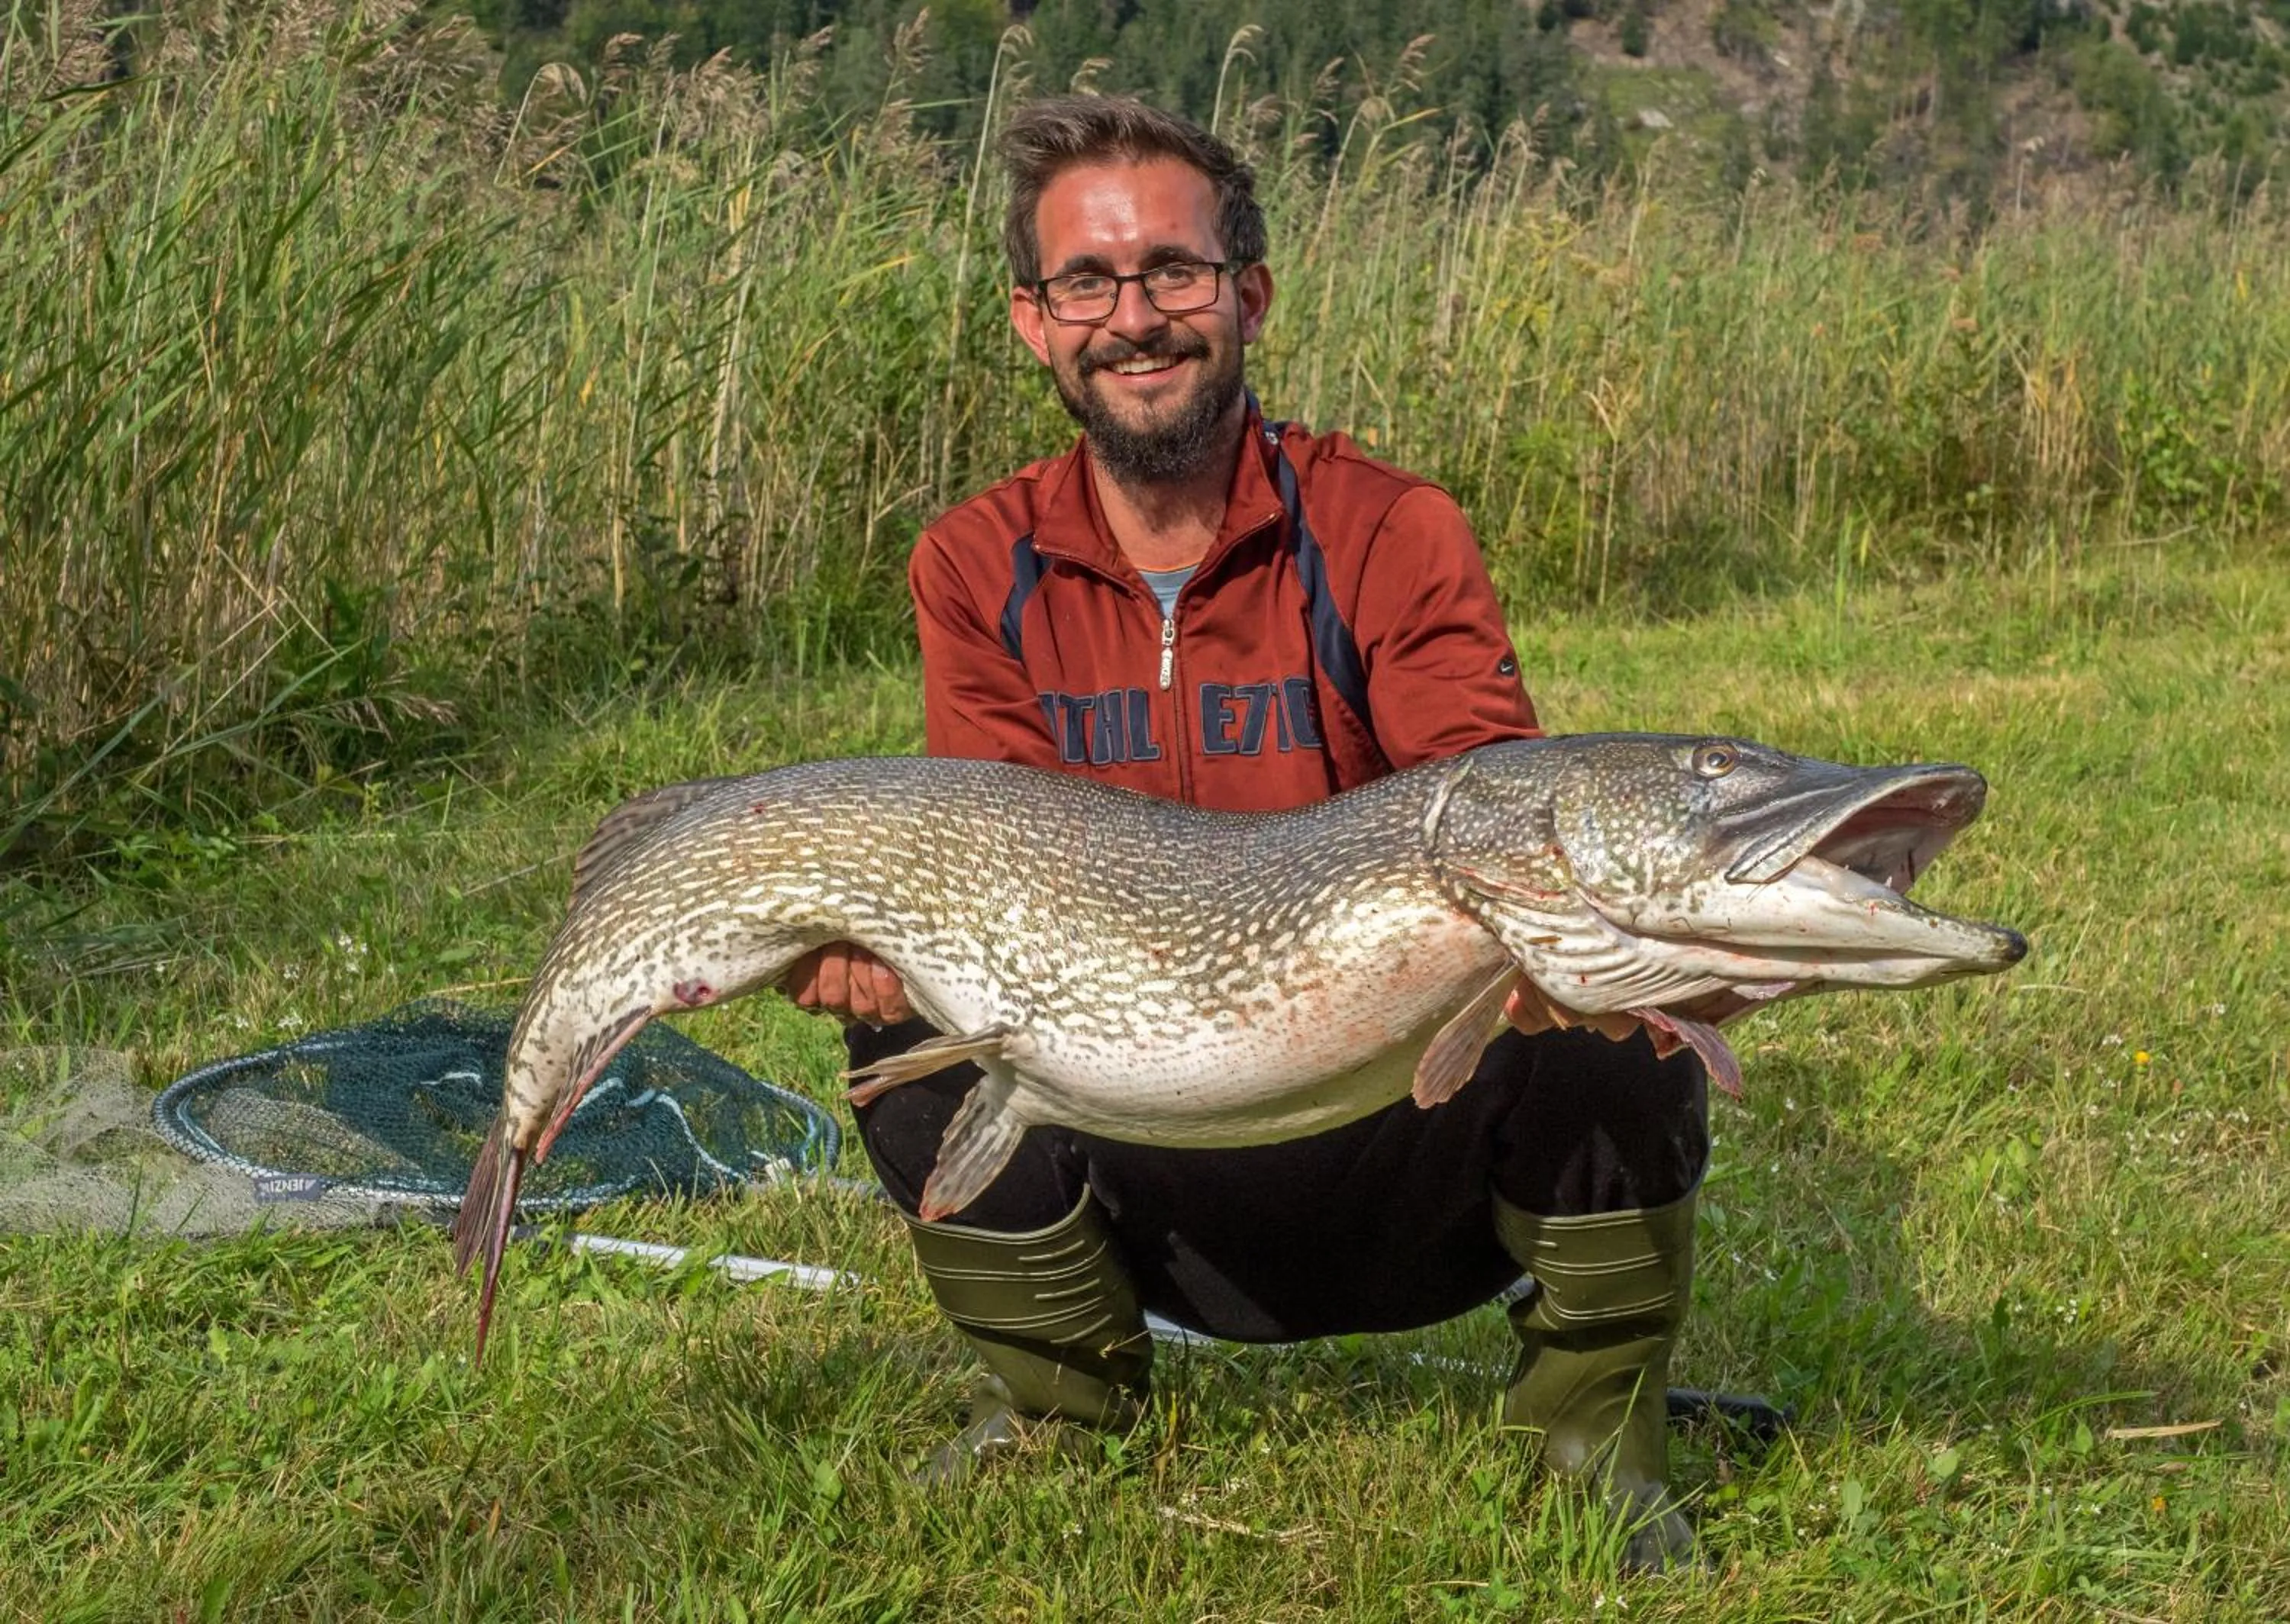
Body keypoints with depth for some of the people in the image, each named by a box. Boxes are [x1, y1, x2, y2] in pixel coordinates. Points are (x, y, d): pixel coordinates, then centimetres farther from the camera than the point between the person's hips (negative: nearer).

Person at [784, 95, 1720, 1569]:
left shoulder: (1395, 539, -10)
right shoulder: (977, 573, -2)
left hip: (1412, 1166, -2)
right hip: (1159, 1198, 2)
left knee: (1615, 1043, -30)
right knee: (918, 1031, -21)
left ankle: (1595, 1422, 1)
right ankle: (1065, 1396, 7)